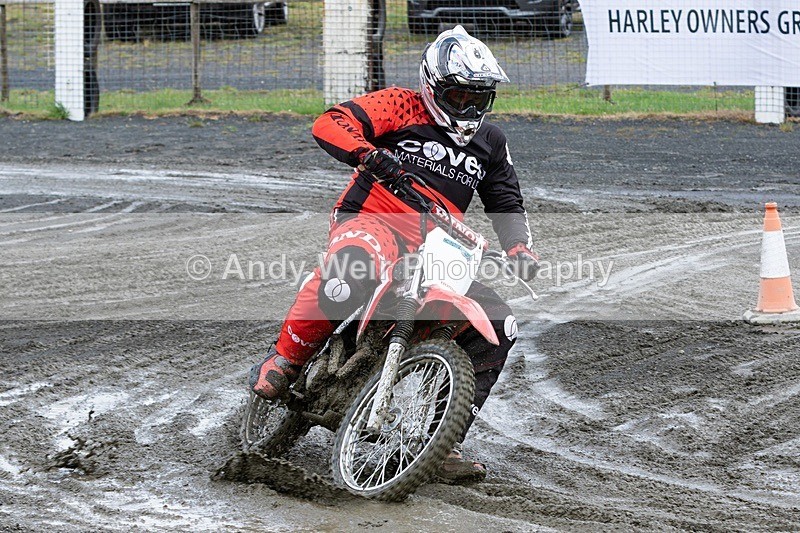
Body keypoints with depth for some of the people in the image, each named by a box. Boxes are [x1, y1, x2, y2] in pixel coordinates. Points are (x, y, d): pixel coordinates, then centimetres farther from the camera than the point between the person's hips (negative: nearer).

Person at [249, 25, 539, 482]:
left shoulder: (490, 143, 21)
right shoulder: (401, 107, 4)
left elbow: (506, 204, 29)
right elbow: (330, 124, -9)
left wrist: (521, 250, 8)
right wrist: (368, 154, -30)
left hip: (436, 251, 6)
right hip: (372, 220, -6)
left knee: (498, 326, -8)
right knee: (358, 264, -43)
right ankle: (284, 359, -25)